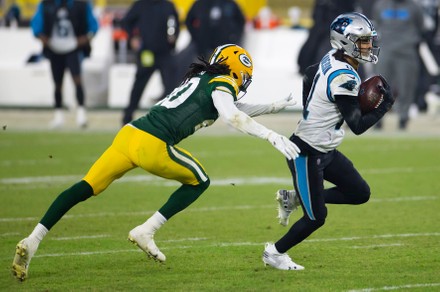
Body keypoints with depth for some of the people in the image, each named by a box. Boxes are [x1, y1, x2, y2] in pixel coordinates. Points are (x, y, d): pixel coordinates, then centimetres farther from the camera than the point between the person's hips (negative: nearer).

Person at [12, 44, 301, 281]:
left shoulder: (202, 78, 29)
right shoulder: (221, 84, 4)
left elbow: (236, 108, 42)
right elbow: (233, 117, -15)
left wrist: (276, 106, 44)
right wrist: (273, 137, -16)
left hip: (129, 134, 8)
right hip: (152, 145, -8)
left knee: (86, 188, 5)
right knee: (199, 181, 15)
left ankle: (32, 241, -5)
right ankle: (146, 232, 6)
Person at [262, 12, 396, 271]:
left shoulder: (332, 60, 0)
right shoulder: (343, 78, -28)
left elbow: (310, 74, 22)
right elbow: (358, 126, -26)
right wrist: (386, 105, -18)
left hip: (325, 152, 9)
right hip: (307, 154, -9)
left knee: (360, 194, 10)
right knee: (316, 217, 2)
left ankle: (294, 198, 20)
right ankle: (274, 253, 24)